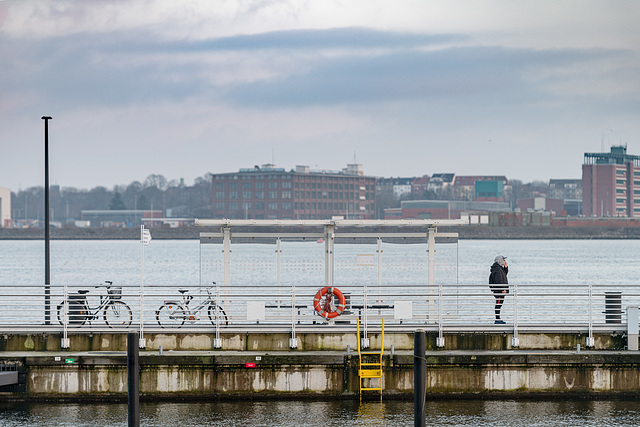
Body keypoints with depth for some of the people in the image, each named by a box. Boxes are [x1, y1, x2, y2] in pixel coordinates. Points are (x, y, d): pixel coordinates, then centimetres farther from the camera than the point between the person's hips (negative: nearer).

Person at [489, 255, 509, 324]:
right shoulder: (497, 269, -17)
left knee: (499, 304, 15)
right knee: (498, 304, -8)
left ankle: (498, 319, 21)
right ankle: (497, 319, -8)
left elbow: (505, 274, 29)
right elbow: (499, 280, -23)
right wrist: (503, 289, -21)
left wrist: (506, 267, 13)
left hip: (500, 290, 11)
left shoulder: (500, 268, 14)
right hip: (499, 290, -11)